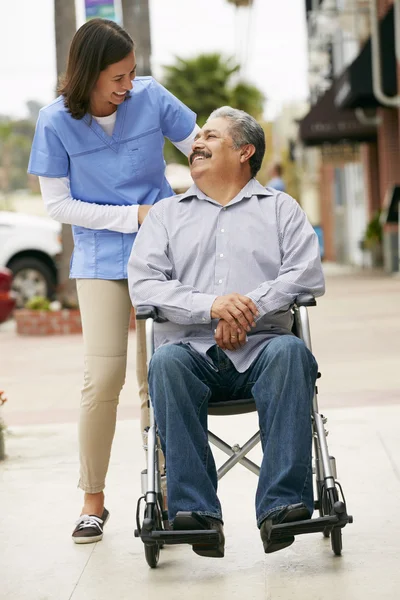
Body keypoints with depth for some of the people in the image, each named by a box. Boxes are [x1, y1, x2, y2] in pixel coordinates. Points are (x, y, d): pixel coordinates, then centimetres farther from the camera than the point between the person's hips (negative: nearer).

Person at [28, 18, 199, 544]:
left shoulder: (151, 97, -6)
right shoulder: (57, 121, -8)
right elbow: (58, 204, -5)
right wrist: (132, 216, -11)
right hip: (100, 259, -1)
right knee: (103, 378, -8)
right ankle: (93, 500, 7)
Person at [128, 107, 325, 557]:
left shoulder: (279, 208, 21)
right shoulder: (166, 213, 23)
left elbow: (307, 273, 5)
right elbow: (143, 284, 6)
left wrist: (249, 308, -12)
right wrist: (211, 305, -12)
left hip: (260, 348, 0)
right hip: (194, 352, 1)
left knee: (290, 351, -35)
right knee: (166, 361, -34)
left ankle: (282, 504, -39)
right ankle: (195, 511, -36)